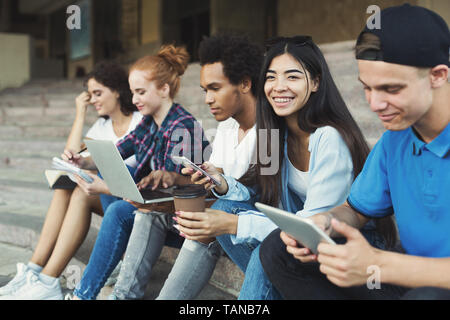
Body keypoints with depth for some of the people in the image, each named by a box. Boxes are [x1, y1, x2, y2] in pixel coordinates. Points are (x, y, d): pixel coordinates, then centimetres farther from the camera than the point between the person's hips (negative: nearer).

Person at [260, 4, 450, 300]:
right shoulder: (395, 141, 4)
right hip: (411, 280, 7)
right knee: (278, 250, -2)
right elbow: (358, 209, 12)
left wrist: (376, 265, -33)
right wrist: (323, 222, -10)